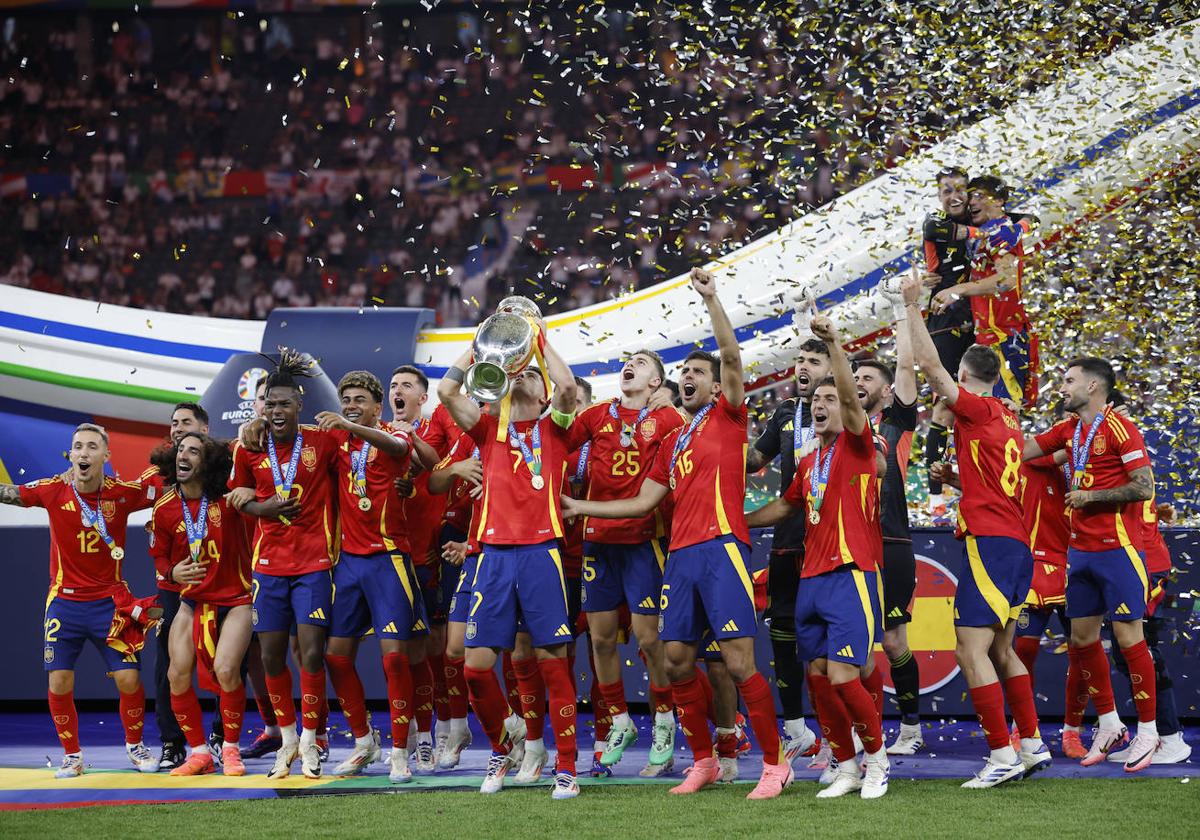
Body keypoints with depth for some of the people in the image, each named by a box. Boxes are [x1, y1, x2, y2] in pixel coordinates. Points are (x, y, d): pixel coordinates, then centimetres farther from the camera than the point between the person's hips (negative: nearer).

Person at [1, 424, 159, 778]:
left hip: (109, 601, 0)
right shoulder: (54, 491, -9)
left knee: (129, 680, -3)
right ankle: (72, 755, 17)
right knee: (59, 683, -3)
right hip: (64, 600, 0)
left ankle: (135, 745, 22)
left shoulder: (124, 493, -8)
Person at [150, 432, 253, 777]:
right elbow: (159, 556, 10)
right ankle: (199, 753, 12)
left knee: (225, 670, -21)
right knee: (177, 675, -5)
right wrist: (173, 572, -9)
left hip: (235, 599, -4)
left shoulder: (227, 497, -13)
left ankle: (230, 749, -1)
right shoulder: (165, 509, -3)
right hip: (193, 599, 4)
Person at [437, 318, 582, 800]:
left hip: (541, 552, -2)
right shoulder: (490, 430, 17)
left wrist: (540, 338, 3)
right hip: (494, 553, 3)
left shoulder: (553, 429, 11)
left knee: (551, 661, -5)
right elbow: (447, 390, 6)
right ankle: (502, 749, 19)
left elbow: (567, 385, -8)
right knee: (477, 664, -2)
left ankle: (566, 769, -1)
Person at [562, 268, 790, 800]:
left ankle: (774, 764, -7)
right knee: (677, 660, 5)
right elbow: (644, 502, 24)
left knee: (739, 661, -12)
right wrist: (579, 508, 23)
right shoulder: (673, 442, 23)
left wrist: (711, 300, -16)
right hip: (681, 555, 7)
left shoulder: (727, 417, 6)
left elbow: (731, 356, -10)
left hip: (721, 548, -7)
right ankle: (703, 762, 16)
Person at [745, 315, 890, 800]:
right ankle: (846, 769, 14)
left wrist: (834, 345, -28)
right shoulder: (808, 463, 19)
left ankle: (877, 757, 4)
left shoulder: (856, 445, -1)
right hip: (811, 578, 7)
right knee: (819, 678, 4)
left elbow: (851, 397, -18)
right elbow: (787, 506, 34)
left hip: (850, 575, -7)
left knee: (843, 677, -15)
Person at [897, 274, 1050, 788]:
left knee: (971, 649, -12)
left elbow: (930, 365, -10)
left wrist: (913, 307, -5)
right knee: (1000, 650, 16)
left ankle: (1002, 754, -18)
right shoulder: (1006, 419, 17)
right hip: (1015, 544, 9)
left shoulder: (978, 410, -6)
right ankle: (1033, 745, 17)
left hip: (990, 542, -9)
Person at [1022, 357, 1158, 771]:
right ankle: (1109, 727, 19)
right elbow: (1022, 451, 20)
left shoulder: (1119, 428, -11)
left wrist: (1091, 496, -13)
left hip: (1117, 549, -8)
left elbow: (1144, 487, -15)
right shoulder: (1069, 429, 12)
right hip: (1080, 549, 8)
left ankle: (1147, 730, 2)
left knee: (1127, 635, -6)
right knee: (1082, 638, 9)